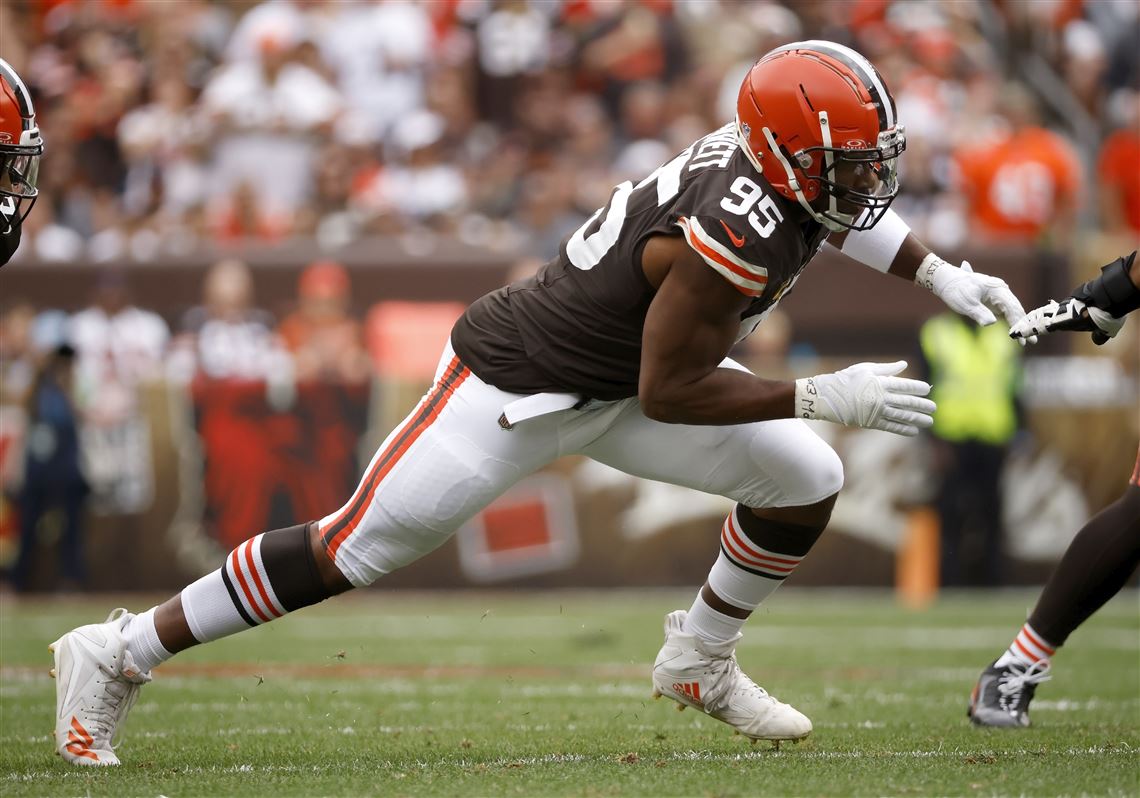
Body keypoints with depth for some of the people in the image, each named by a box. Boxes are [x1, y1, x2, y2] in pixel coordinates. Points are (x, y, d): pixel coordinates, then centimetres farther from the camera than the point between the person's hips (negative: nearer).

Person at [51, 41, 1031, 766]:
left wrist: (942, 275, 12)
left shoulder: (767, 156, -7)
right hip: (517, 392, -9)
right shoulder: (736, 235, -35)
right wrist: (825, 397, -27)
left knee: (806, 480, 1)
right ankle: (119, 655, 9)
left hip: (613, 377, 9)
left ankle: (702, 663, 22)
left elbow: (838, 205, 20)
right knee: (357, 547, -4)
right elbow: (670, 395, -27)